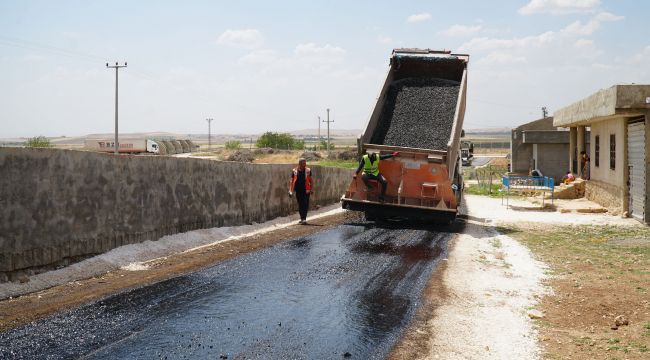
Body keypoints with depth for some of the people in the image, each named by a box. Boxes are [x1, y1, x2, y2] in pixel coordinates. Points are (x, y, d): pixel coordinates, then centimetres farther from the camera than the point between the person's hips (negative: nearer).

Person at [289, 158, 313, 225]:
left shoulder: (308, 170, 1)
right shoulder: (294, 171, 1)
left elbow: (311, 180, 7)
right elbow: (292, 181, 4)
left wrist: (312, 189, 0)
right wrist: (290, 190, -2)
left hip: (306, 190, -2)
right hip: (298, 190, 2)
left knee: (305, 204, -9)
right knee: (300, 205, 9)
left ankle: (304, 219, -11)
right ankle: (302, 218, 22)